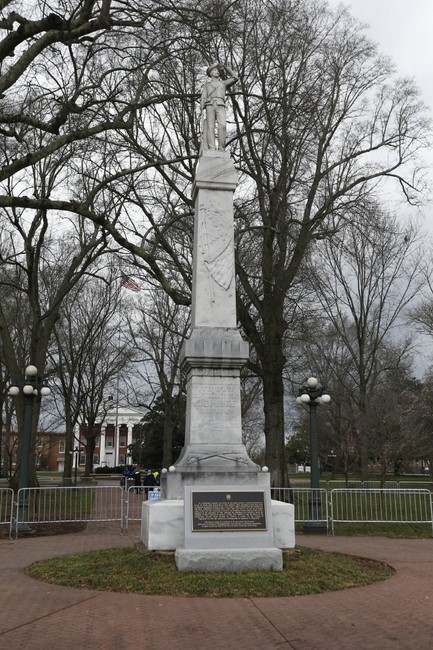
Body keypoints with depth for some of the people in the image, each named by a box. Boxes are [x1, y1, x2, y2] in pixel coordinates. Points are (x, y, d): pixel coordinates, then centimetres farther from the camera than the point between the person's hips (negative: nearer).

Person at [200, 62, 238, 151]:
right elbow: (203, 98, 15)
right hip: (210, 105, 0)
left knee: (222, 126, -24)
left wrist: (225, 68, 23)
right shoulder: (206, 85, 28)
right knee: (210, 127, -18)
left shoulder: (223, 83, 32)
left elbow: (235, 78, 18)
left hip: (220, 105, 0)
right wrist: (202, 110, -2)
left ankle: (221, 150, -27)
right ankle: (212, 150, -28)